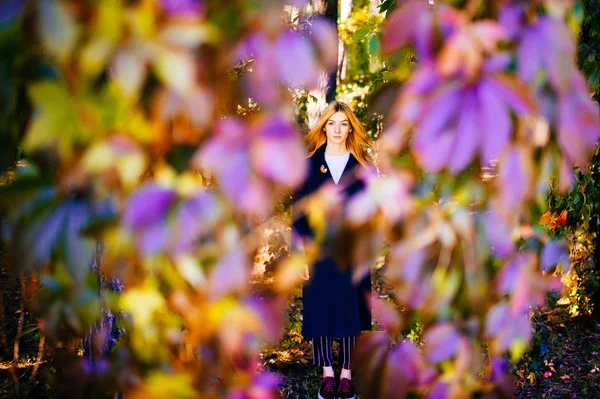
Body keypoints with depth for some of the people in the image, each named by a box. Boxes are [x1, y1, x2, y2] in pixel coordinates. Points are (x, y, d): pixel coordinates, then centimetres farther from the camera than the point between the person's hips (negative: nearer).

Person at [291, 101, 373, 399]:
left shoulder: (362, 166, 6)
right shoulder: (309, 165, 5)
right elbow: (298, 210, 3)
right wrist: (301, 251, -4)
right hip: (318, 251, 0)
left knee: (350, 308, 3)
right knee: (319, 307, 2)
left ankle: (346, 374, 13)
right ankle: (327, 374, 14)